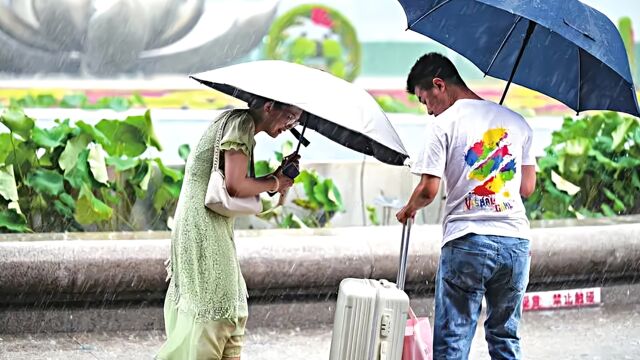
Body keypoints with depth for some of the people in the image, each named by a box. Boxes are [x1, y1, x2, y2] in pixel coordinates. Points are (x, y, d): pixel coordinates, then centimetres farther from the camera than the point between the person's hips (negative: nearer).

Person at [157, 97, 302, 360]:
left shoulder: (236, 122, 18)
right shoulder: (242, 122, -12)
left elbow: (239, 187, 16)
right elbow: (235, 186, -20)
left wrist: (278, 175, 7)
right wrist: (274, 183, -5)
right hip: (204, 225, -11)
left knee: (232, 310, 12)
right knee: (211, 310, -10)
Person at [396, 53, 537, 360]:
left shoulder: (443, 124, -4)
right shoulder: (516, 122, 12)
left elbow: (428, 190, -9)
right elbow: (528, 187, 14)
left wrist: (408, 209, 11)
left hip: (466, 242, -5)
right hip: (516, 241, 5)